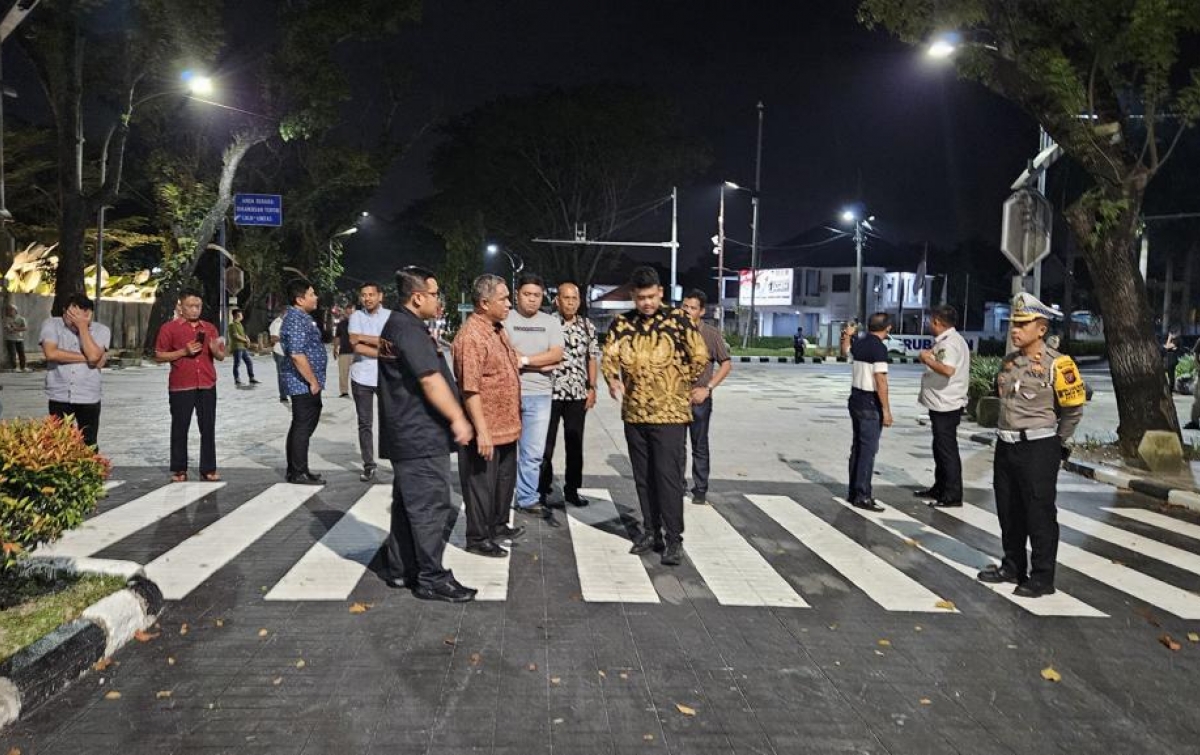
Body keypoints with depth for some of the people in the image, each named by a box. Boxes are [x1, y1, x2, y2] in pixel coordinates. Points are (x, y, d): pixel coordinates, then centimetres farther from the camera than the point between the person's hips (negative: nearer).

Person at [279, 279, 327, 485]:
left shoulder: (303, 317, 15)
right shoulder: (296, 320, -18)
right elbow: (297, 355, -26)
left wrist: (315, 380, 21)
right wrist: (313, 381, -20)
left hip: (304, 383, 10)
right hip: (304, 383, -10)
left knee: (300, 426, 15)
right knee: (303, 427, -3)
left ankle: (294, 470, 24)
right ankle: (299, 473, 4)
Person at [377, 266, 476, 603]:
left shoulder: (397, 324, 16)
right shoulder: (409, 330, -18)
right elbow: (431, 380, -23)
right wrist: (457, 418, -19)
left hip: (408, 434, 11)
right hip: (422, 436, -11)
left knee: (408, 504, 16)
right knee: (432, 508, -4)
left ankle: (399, 569, 25)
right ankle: (432, 579, 3)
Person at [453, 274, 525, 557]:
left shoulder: (498, 329, 10)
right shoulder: (471, 336, -22)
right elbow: (470, 389, -25)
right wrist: (482, 431, -26)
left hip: (506, 426, 10)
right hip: (486, 430, -10)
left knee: (505, 479, 22)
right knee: (481, 484, 5)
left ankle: (498, 525, 38)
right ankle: (478, 538, 18)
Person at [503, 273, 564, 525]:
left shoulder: (551, 322, 9)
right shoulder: (505, 319, -1)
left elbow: (557, 355, -3)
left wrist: (524, 359, -13)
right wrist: (543, 363, -9)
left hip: (539, 396, 3)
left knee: (533, 453, 7)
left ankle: (527, 499, 19)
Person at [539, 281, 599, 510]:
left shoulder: (587, 326, 7)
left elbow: (592, 358, 11)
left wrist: (592, 388, 5)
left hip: (578, 394, 4)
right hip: (549, 392, -4)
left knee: (575, 443, 11)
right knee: (546, 443, 3)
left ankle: (572, 489, 21)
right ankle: (542, 489, 13)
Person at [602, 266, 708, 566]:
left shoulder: (678, 319, -5)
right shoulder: (622, 323, 5)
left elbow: (700, 357, -2)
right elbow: (609, 357, -4)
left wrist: (679, 387, 2)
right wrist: (613, 380, -24)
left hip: (670, 413, -4)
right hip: (634, 413, 4)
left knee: (668, 475, -5)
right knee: (643, 476, 11)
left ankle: (674, 538, 4)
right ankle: (651, 531, 24)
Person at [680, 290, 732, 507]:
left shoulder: (711, 334, -4)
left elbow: (726, 364, 0)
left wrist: (708, 388, -9)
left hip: (699, 399, -2)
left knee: (699, 447, 7)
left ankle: (700, 490, 17)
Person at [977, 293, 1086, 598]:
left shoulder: (1056, 364, -12)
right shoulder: (1009, 362, 8)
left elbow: (1073, 410, -6)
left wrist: (1055, 444, 2)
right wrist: (1010, 430, 15)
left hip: (1038, 449, -7)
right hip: (1006, 447, 7)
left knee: (1039, 515, 0)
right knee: (1008, 511, 15)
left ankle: (1043, 578, 11)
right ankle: (1013, 567, 30)